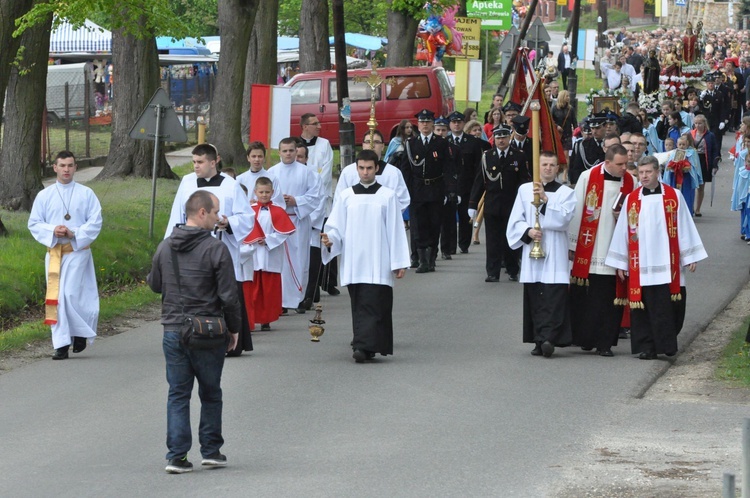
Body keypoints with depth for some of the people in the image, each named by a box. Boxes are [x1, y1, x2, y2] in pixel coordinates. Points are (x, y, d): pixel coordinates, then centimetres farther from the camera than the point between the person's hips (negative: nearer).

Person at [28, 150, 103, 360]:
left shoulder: (86, 194, 3)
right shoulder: (44, 196, 8)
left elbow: (95, 222, -1)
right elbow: (34, 223, 7)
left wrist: (75, 233, -15)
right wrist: (52, 231, -12)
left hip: (78, 250, -3)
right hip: (53, 252, 3)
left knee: (69, 294, -14)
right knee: (55, 298, 0)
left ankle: (81, 332, 9)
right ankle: (61, 345, 3)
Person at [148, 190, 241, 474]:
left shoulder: (165, 247, 4)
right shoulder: (216, 249, -13)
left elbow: (154, 285, 16)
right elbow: (229, 295, -12)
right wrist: (234, 328, 2)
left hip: (173, 331, 4)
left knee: (178, 395, 7)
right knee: (210, 394, 12)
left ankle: (176, 456, 1)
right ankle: (211, 451, 18)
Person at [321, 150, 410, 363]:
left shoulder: (387, 196, 3)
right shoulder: (345, 197, 10)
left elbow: (395, 231, 3)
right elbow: (337, 227, 10)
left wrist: (399, 263, -1)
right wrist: (329, 239, -14)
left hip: (378, 263, -3)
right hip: (353, 263, 3)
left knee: (371, 305, -12)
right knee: (360, 305, 5)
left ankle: (364, 346, -20)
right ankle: (366, 347, 13)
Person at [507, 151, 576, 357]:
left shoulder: (565, 193, 5)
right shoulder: (525, 190, 11)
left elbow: (563, 218, -11)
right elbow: (515, 221, 9)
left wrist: (545, 199, -18)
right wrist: (527, 231, -10)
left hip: (555, 256, -3)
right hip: (531, 252, 3)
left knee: (554, 296, -12)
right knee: (534, 298, 3)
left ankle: (548, 338, -19)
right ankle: (539, 340, 9)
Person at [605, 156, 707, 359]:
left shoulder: (674, 196, 4)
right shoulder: (631, 200, 6)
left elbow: (685, 228, 6)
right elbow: (623, 231, 9)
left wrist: (690, 257, 4)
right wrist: (620, 263, 8)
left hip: (667, 263, -1)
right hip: (641, 265, 1)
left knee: (667, 305, -4)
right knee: (643, 307, 0)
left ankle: (666, 343, 6)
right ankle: (646, 347, 6)